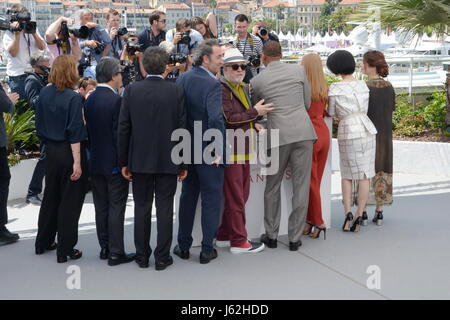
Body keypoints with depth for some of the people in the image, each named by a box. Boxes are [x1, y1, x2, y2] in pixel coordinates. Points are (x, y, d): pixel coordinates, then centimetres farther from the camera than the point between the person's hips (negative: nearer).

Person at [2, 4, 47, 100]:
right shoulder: (8, 34, -1)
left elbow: (42, 47, 2)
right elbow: (13, 53, -17)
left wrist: (34, 33, -11)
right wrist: (17, 34, -18)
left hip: (35, 72, 4)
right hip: (18, 76, -4)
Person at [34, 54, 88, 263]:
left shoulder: (44, 93, 1)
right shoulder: (73, 98, -17)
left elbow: (39, 123, 9)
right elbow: (74, 132, -19)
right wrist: (77, 162, -18)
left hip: (51, 151, 6)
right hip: (69, 152, -6)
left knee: (50, 197, 20)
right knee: (69, 202, 3)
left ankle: (43, 243, 31)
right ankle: (65, 250, 9)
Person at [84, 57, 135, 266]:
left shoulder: (89, 100, 4)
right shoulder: (117, 100, -16)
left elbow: (88, 130, 8)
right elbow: (120, 134, -17)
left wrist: (95, 153, 16)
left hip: (95, 162, 7)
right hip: (114, 163, -7)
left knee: (101, 208, 13)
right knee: (116, 208, 0)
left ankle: (104, 248, 22)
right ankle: (115, 253, 3)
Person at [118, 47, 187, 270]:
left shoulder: (132, 90, -4)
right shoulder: (176, 92, -6)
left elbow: (123, 128, -3)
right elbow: (182, 129, -4)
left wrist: (124, 162, 5)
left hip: (140, 160, 1)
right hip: (168, 160, -1)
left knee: (141, 208, 11)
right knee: (165, 208, 6)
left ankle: (142, 256, 19)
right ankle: (162, 258, 11)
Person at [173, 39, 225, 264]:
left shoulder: (182, 79, 3)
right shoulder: (212, 84, -19)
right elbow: (216, 119, -30)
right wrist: (218, 149, -19)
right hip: (209, 153, -6)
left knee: (188, 197, 18)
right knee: (211, 199, 6)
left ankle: (183, 246, 26)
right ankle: (207, 250, 12)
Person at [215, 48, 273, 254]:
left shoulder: (243, 88, 19)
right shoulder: (221, 89, -12)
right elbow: (229, 118, -19)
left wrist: (254, 125, 11)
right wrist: (255, 112, -13)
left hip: (243, 149, 10)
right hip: (230, 150, -10)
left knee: (241, 195, 14)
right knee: (235, 197, -3)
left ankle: (224, 236, 24)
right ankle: (238, 241, 5)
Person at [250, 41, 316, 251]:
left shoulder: (257, 81, 1)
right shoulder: (299, 70, 5)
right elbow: (307, 103, 11)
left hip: (279, 135, -1)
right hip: (303, 133, 1)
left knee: (273, 187, 14)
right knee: (301, 187, 6)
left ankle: (271, 236, 21)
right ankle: (295, 238, 10)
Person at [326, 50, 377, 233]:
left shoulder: (335, 88, -6)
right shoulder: (363, 85, 7)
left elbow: (332, 113, 5)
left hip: (347, 132, -3)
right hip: (367, 129, 3)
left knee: (347, 174, 13)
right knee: (364, 175, 6)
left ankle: (347, 212, -2)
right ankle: (359, 216, 1)